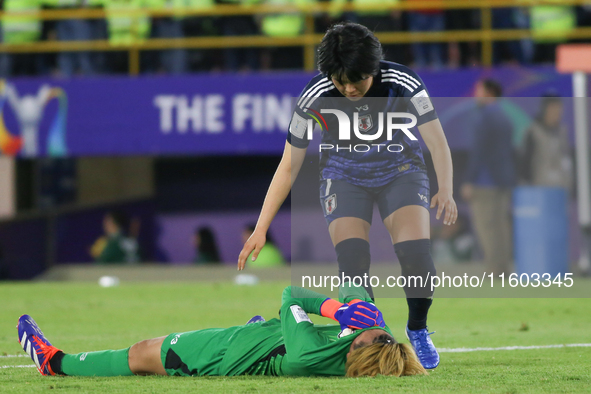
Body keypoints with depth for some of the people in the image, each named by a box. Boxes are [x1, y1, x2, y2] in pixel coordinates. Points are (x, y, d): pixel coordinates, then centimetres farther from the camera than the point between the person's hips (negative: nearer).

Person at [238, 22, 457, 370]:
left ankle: (418, 332, 3)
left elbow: (438, 144, -21)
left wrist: (445, 191, -36)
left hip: (400, 171, 0)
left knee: (416, 253, -23)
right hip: (345, 177, 0)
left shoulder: (401, 82, -25)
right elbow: (289, 167, -15)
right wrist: (261, 229, -19)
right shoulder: (317, 96, -23)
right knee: (352, 260, -24)